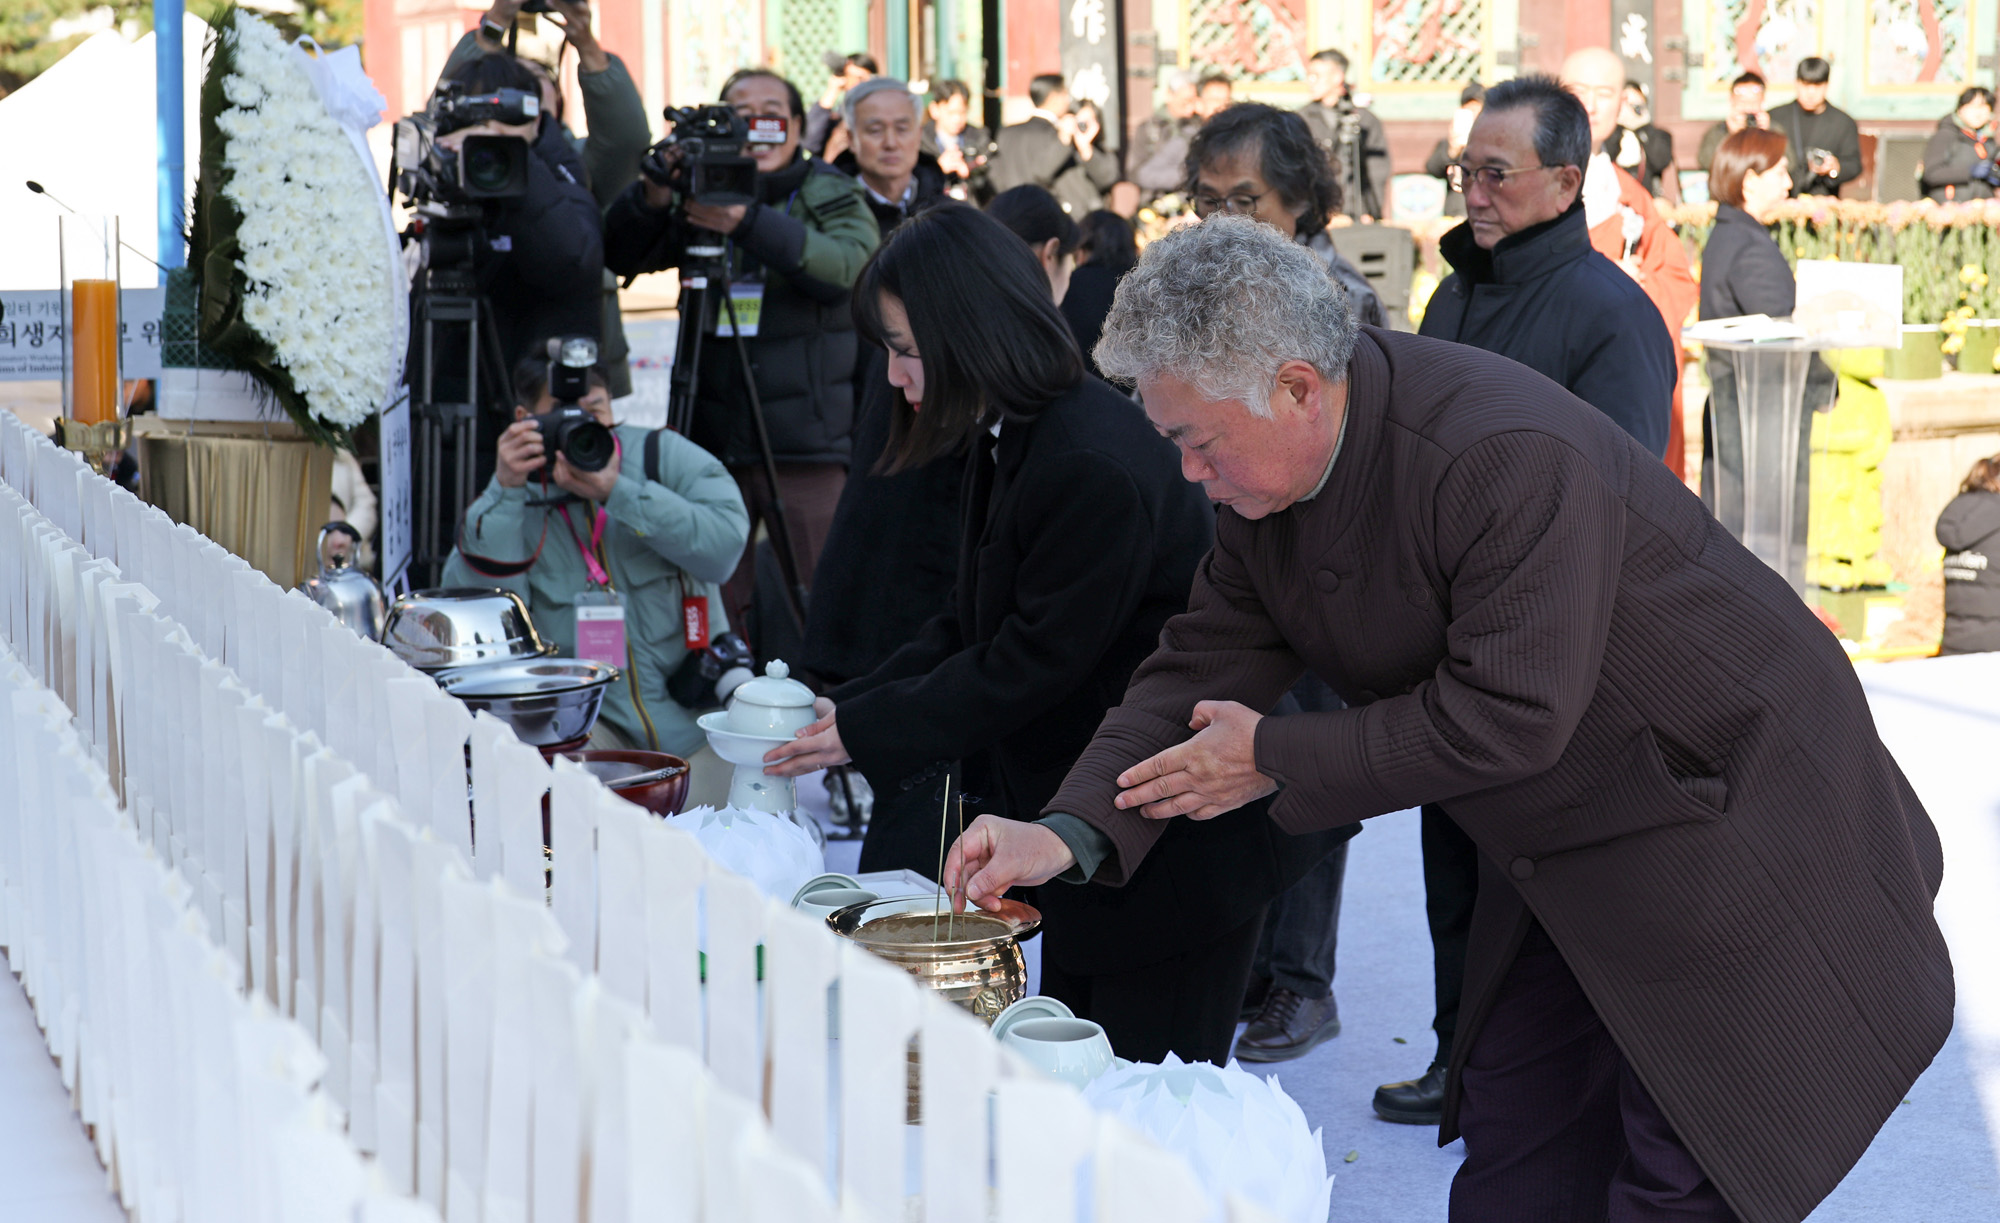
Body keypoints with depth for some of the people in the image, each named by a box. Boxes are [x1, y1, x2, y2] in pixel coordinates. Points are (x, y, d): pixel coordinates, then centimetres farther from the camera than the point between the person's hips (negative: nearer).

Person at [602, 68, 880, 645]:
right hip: (715, 441, 2)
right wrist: (652, 197, -18)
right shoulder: (700, 195, 11)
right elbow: (620, 256, 2)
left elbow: (845, 267, -16)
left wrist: (750, 224, -27)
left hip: (808, 445, -2)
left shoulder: (833, 196, 4)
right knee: (716, 604, 1)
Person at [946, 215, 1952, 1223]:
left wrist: (1275, 759, -21)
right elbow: (1200, 667, -2)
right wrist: (1071, 832, -18)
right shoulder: (1262, 485, -5)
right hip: (1564, 861, 8)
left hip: (1717, 827, -8)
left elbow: (1507, 716, -31)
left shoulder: (1509, 457, -33)